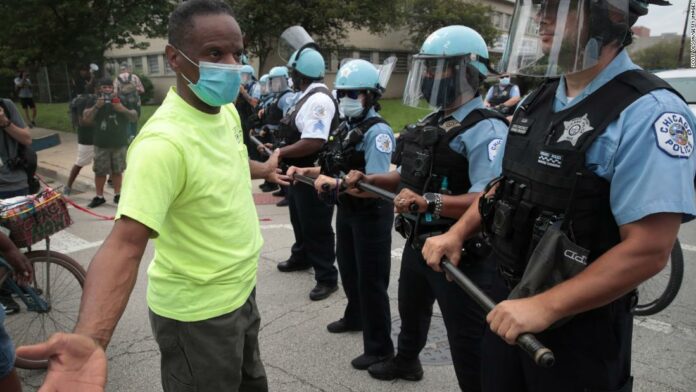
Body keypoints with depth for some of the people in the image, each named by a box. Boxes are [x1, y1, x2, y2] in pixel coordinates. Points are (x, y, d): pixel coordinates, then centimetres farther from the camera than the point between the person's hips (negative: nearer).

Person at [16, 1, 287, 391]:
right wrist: (91, 338, -52)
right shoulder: (164, 142, -30)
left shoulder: (227, 110, -3)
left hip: (241, 291, 8)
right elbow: (126, 241, -38)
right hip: (199, 313, -8)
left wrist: (262, 169, 36)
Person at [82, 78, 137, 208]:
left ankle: (117, 195, 20)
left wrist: (123, 109, -17)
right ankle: (99, 196, 15)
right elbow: (86, 120, -3)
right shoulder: (94, 100, 4)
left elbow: (135, 117, 1)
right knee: (100, 171, 4)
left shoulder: (122, 100, 5)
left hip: (120, 143, 0)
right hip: (101, 144, 0)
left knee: (117, 171, 8)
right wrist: (96, 106, -16)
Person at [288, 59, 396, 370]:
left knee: (371, 280, 2)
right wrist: (306, 171, 1)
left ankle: (379, 348, 18)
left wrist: (335, 184, -32)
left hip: (371, 214, -9)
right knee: (348, 270, 25)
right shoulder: (346, 127, 5)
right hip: (346, 210, 9)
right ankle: (355, 317, 49)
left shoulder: (377, 131, -21)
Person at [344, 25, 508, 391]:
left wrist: (429, 202, -43)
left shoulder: (485, 130, -22)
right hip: (418, 243, 10)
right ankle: (406, 361, 59)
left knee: (469, 346, 3)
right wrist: (367, 179, 6)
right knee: (411, 309, 32)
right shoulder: (431, 122, 9)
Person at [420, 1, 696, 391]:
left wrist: (545, 307, -24)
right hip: (509, 301, 7)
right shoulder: (538, 101, 4)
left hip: (579, 324, -7)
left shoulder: (648, 113, -20)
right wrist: (457, 234, 6)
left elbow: (648, 250, -24)